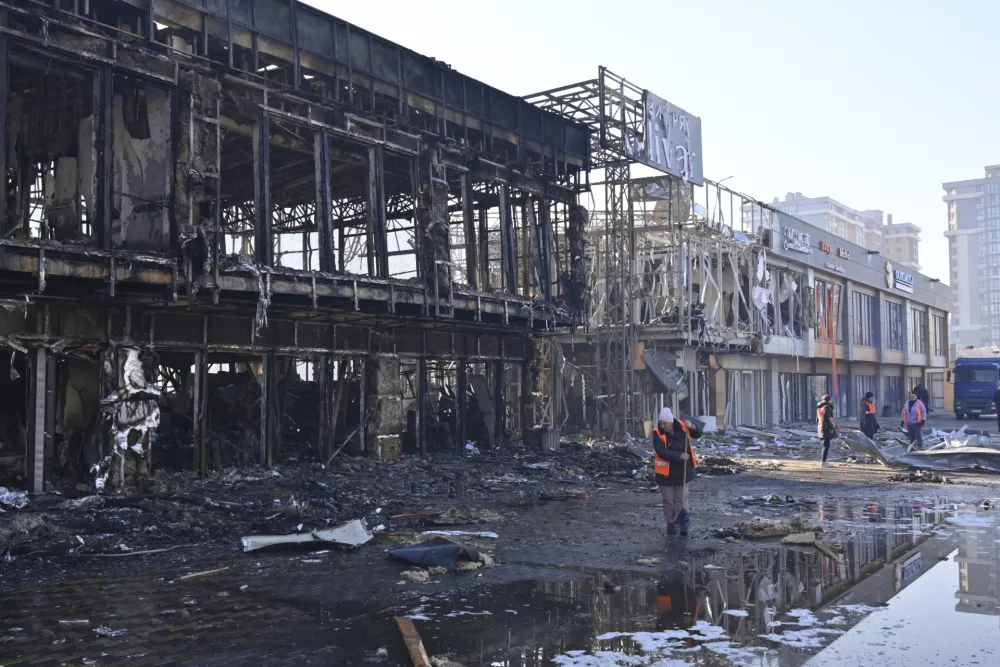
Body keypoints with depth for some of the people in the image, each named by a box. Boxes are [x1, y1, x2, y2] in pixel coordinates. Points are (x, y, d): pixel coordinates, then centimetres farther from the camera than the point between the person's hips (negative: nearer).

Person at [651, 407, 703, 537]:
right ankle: (671, 523, 22)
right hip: (666, 472, -2)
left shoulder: (681, 427, -4)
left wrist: (691, 427, -14)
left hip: (682, 471, 3)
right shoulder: (657, 434, -16)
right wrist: (679, 456, -32)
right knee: (669, 500, 9)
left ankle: (682, 521, 14)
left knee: (681, 499, 8)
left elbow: (698, 434, 8)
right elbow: (662, 452, -26)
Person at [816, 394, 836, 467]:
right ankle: (823, 463, -9)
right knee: (826, 445, -7)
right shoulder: (827, 407, -14)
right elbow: (827, 420, -20)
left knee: (825, 445, 18)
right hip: (827, 428, -9)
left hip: (820, 427, 9)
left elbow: (817, 419, 17)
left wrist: (818, 429, 23)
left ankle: (824, 462, 23)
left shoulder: (819, 408, 13)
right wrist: (833, 428, -15)